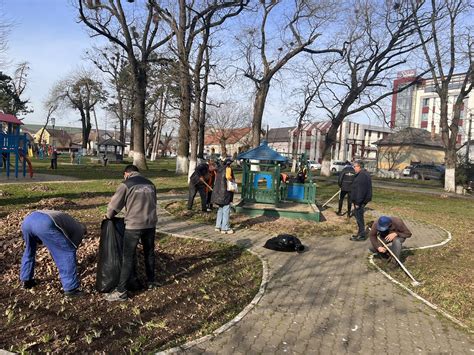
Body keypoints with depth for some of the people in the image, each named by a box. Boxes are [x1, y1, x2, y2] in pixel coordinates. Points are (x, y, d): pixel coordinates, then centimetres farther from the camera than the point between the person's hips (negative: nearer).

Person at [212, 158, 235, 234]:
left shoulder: (219, 169, 15)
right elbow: (228, 176, -28)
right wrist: (232, 180, -10)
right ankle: (225, 228, 2)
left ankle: (218, 226, 21)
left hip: (218, 191, 9)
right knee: (226, 210, -2)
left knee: (220, 209, 18)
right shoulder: (228, 168, -10)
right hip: (225, 192, -9)